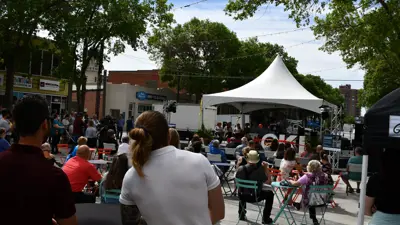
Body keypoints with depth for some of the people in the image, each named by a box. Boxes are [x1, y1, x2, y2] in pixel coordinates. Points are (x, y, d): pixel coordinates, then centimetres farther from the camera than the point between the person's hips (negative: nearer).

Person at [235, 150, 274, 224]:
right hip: (255, 197, -3)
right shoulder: (260, 169, -19)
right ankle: (265, 218, 24)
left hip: (243, 196, 3)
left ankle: (241, 215, 45)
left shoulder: (240, 168, -12)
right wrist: (266, 168, -5)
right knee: (270, 194, 24)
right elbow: (269, 181, -9)